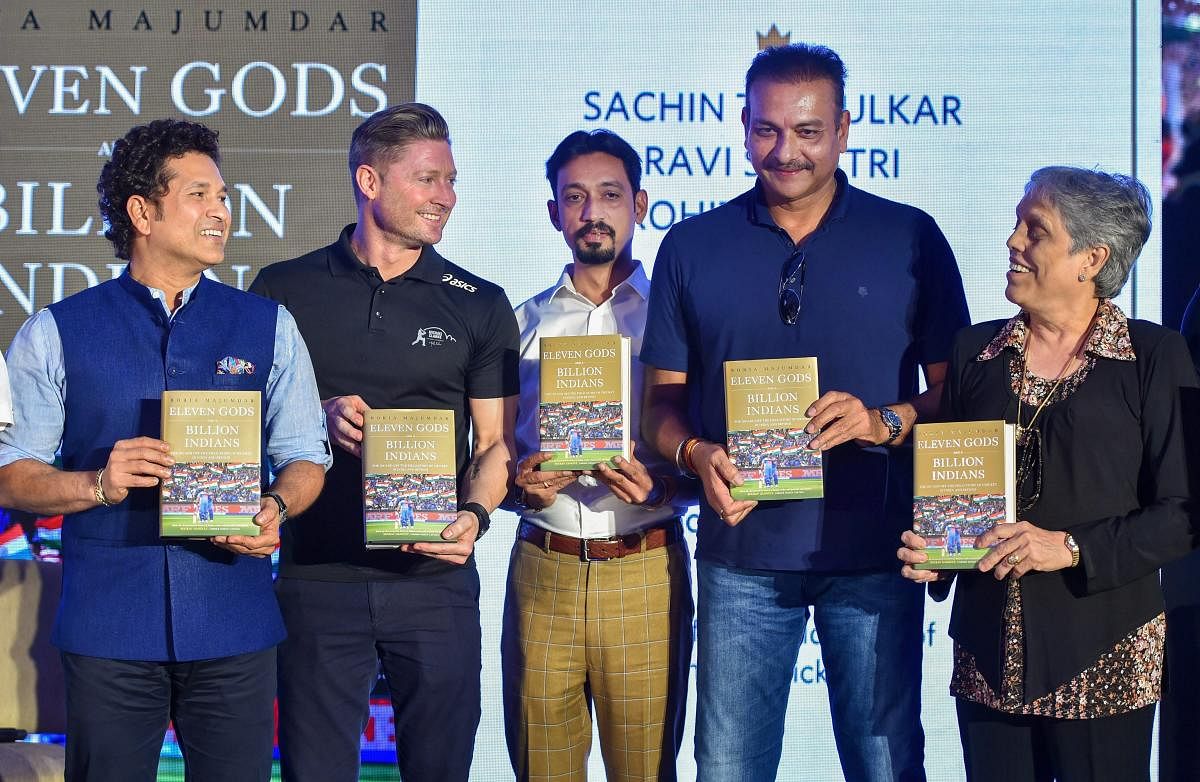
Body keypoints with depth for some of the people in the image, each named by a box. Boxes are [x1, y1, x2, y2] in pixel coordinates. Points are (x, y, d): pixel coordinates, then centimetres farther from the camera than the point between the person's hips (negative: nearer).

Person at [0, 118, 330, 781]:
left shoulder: (269, 327, 9)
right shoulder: (55, 334, 4)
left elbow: (305, 457, 10)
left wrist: (275, 508, -11)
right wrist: (98, 484, -16)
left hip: (235, 622, 1)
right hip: (107, 625, -1)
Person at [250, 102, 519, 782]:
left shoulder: (480, 305, 7)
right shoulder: (285, 290, 5)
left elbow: (496, 441, 6)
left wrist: (474, 514, -14)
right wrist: (320, 417, -12)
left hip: (436, 577, 1)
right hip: (317, 575, -1)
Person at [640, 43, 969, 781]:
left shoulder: (912, 239, 1)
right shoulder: (691, 246, 6)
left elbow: (957, 388, 3)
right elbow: (664, 398, 9)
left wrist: (885, 422, -16)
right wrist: (696, 453, -12)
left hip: (875, 550, -1)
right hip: (742, 551, 2)